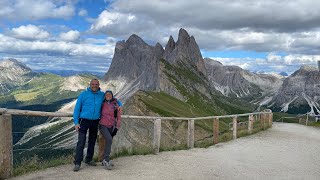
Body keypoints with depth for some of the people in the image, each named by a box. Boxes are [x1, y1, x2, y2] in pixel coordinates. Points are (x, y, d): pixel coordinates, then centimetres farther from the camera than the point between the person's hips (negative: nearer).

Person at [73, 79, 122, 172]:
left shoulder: (102, 95, 5)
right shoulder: (83, 94, -3)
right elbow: (77, 108, -2)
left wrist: (120, 105, 1)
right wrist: (76, 123, -9)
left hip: (95, 122, 4)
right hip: (84, 121, -4)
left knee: (92, 141, 12)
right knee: (81, 142, -11)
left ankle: (88, 159, 27)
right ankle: (77, 163, -7)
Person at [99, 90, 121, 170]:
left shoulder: (115, 105, 1)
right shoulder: (102, 104, 2)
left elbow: (119, 117, 3)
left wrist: (117, 127, -2)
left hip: (111, 127, 2)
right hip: (103, 125, -2)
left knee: (108, 142, 6)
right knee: (109, 140, -23)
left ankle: (105, 161, 21)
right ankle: (106, 160, -18)